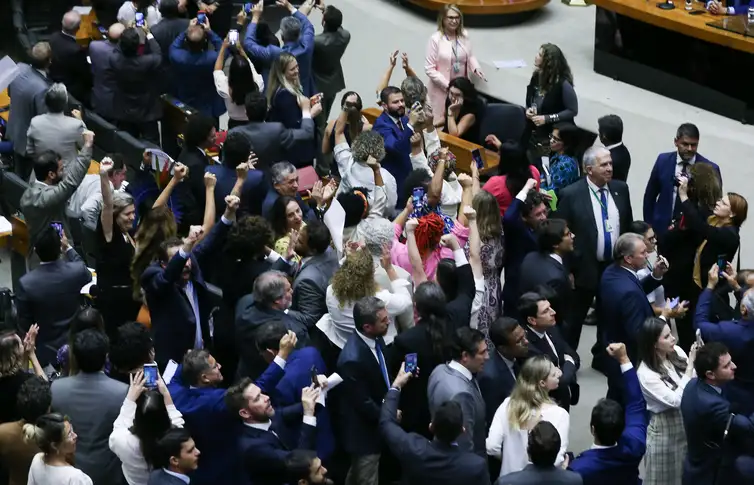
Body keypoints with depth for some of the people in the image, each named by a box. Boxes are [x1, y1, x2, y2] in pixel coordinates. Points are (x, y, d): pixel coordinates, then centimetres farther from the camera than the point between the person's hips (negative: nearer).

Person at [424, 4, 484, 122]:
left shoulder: (464, 35, 0)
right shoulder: (435, 39, -15)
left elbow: (470, 56, 14)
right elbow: (429, 69, -14)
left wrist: (476, 68, -9)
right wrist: (447, 85, -18)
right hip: (441, 89, -4)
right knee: (443, 121, 2)